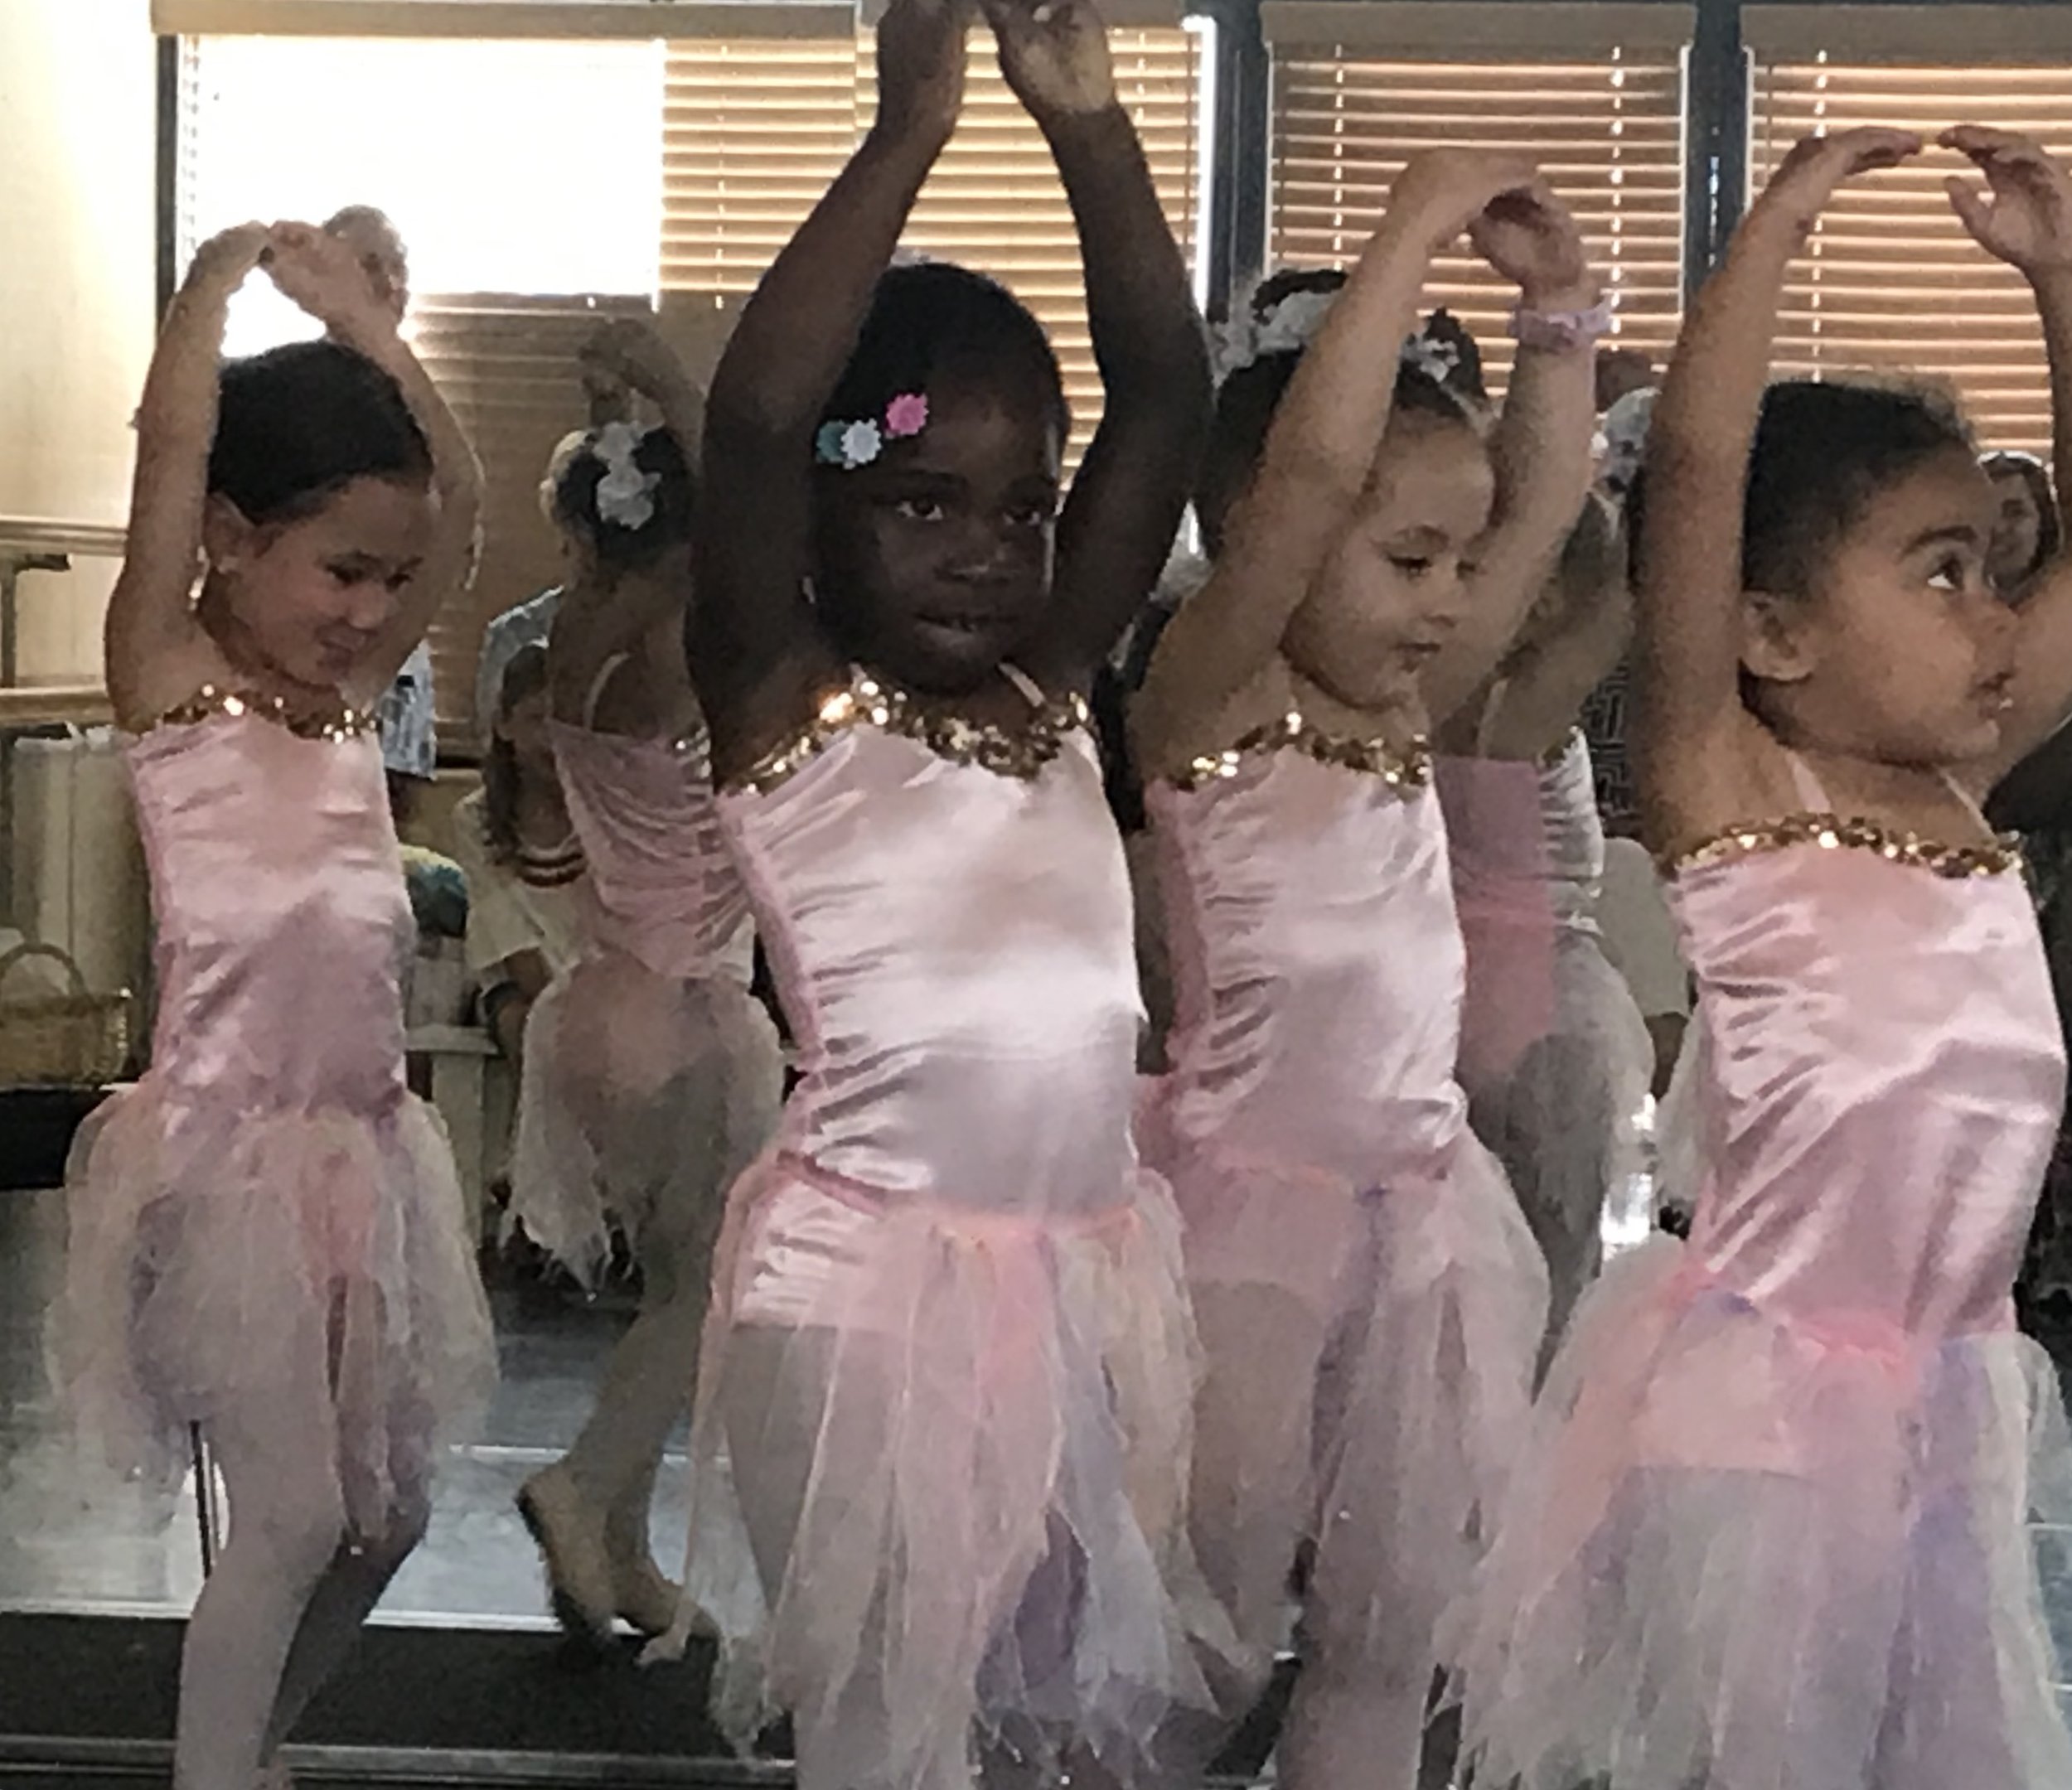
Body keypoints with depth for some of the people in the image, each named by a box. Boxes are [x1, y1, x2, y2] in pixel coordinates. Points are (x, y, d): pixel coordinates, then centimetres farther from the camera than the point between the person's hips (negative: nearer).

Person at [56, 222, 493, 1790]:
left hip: (367, 1145, 7)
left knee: (389, 1504, 15)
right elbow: (172, 440, -19)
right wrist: (229, 267, -7)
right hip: (235, 1153, -7)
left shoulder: (349, 690, 9)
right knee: (296, 1515, -8)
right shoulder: (171, 686, -9)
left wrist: (359, 318, 7)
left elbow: (457, 508, 10)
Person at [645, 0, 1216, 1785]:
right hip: (871, 1277, -5)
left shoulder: (1055, 686, 9)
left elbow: (1166, 396, 2)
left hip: (1086, 1266, 5)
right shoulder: (783, 707, -4)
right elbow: (750, 419, -20)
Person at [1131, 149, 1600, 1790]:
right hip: (1254, 1199, -7)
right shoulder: (1206, 705, -11)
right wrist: (1417, 232, -21)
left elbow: (1546, 497, 13)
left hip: (1423, 1206, 7)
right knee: (1207, 1632, 3)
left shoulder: (1406, 712, 8)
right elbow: (1311, 466, -25)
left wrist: (1557, 306, 2)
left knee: (1396, 1623, 12)